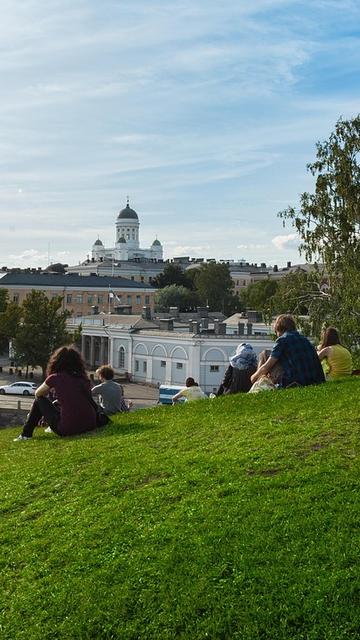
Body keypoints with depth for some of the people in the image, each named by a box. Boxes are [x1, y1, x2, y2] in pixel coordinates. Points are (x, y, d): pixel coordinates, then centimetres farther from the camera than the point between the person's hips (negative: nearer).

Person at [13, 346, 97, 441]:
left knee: (39, 400, 18)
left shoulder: (55, 378, -3)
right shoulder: (83, 378, 7)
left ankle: (26, 435, 25)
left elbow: (38, 393, 16)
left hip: (67, 429, -4)